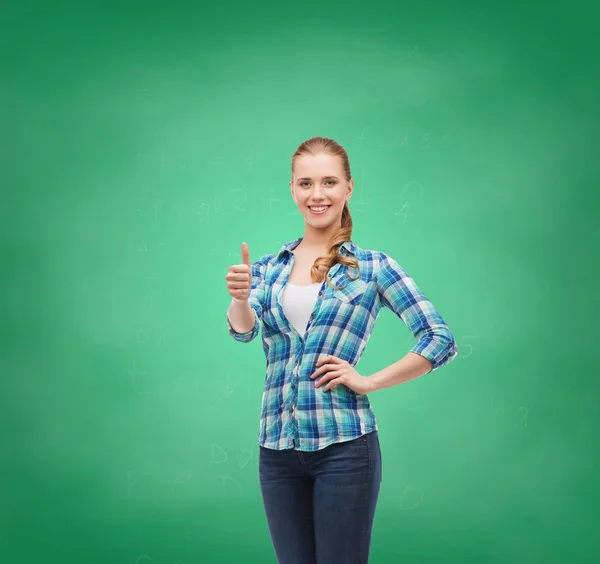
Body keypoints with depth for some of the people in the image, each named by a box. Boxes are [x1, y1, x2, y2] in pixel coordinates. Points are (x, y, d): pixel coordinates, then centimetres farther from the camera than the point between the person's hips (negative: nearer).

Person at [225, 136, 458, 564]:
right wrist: (239, 298, -31)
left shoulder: (373, 267, 1)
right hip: (277, 446, 3)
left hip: (343, 444, -3)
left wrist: (368, 382, -10)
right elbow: (244, 328, -9)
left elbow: (441, 341, -3)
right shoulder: (268, 268, 9)